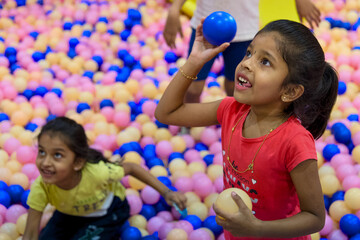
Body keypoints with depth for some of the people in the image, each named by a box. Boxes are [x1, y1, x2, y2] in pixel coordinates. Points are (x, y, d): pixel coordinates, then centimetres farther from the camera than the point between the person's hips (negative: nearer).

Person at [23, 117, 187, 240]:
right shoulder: (40, 188, -34)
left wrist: (166, 192, -23)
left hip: (108, 209, -3)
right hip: (70, 213, 3)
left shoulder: (96, 172, -41)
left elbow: (131, 168, -21)